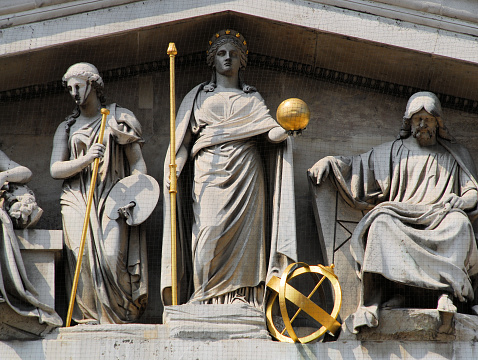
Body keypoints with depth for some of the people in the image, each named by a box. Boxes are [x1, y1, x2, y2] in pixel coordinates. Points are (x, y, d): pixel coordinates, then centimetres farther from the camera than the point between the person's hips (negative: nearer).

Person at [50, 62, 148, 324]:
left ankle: (115, 318, -17)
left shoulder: (119, 119, 14)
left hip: (112, 198, -2)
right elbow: (55, 169, 7)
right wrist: (86, 159, -12)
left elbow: (137, 162, 9)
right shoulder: (67, 128, 20)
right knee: (83, 256, -18)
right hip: (78, 200, 2)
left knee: (112, 256, -21)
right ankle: (88, 317, -17)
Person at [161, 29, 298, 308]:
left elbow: (273, 133, 5)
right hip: (209, 174, -1)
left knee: (244, 236, -8)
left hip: (245, 175, 1)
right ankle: (205, 303, -13)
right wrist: (173, 170, -6)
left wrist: (286, 128, -18)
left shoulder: (252, 98, 19)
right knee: (209, 235, -13)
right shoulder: (197, 96, 18)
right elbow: (182, 139, 10)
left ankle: (242, 303, -9)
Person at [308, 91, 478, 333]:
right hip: (402, 220, 0)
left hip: (439, 223, 0)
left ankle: (446, 293, -48)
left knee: (459, 222, -37)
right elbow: (359, 165, 21)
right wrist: (330, 162, 4)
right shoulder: (394, 152, 23)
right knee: (382, 220, -36)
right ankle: (397, 292, -48)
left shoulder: (455, 155, 23)